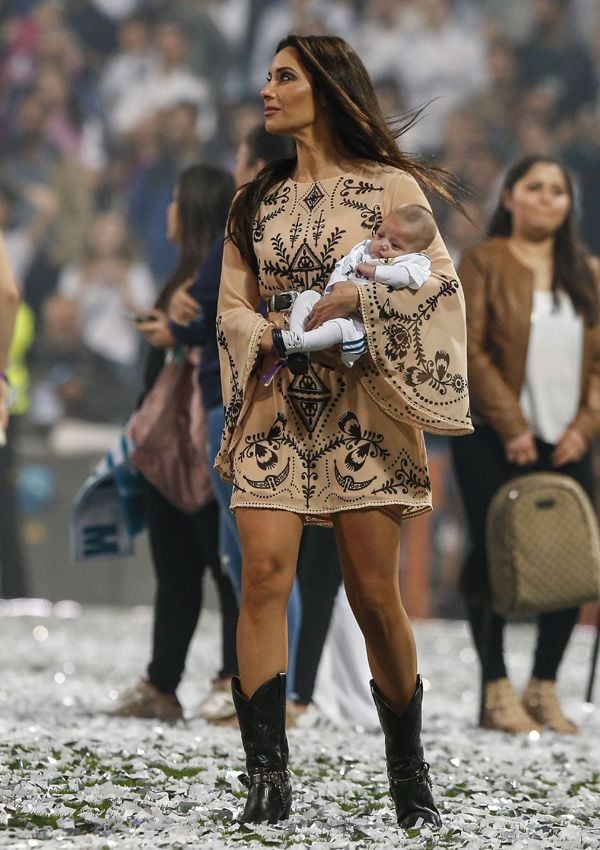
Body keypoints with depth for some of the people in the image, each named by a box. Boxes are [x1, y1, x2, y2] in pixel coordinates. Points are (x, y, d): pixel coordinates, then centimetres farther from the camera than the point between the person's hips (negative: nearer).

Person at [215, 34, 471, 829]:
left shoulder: (389, 188, 1)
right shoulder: (257, 201, 14)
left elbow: (441, 283, -9)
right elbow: (233, 308, 11)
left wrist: (351, 301, -20)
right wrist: (278, 340, -10)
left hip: (361, 411, -3)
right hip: (275, 405, 3)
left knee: (376, 595, -2)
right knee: (266, 573, -15)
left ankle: (409, 770, 17)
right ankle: (267, 776, -17)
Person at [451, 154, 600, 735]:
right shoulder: (484, 263, 1)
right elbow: (471, 350, -7)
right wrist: (510, 427, -14)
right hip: (496, 443, -4)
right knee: (494, 561, -6)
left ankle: (545, 687, 10)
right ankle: (496, 691, 0)